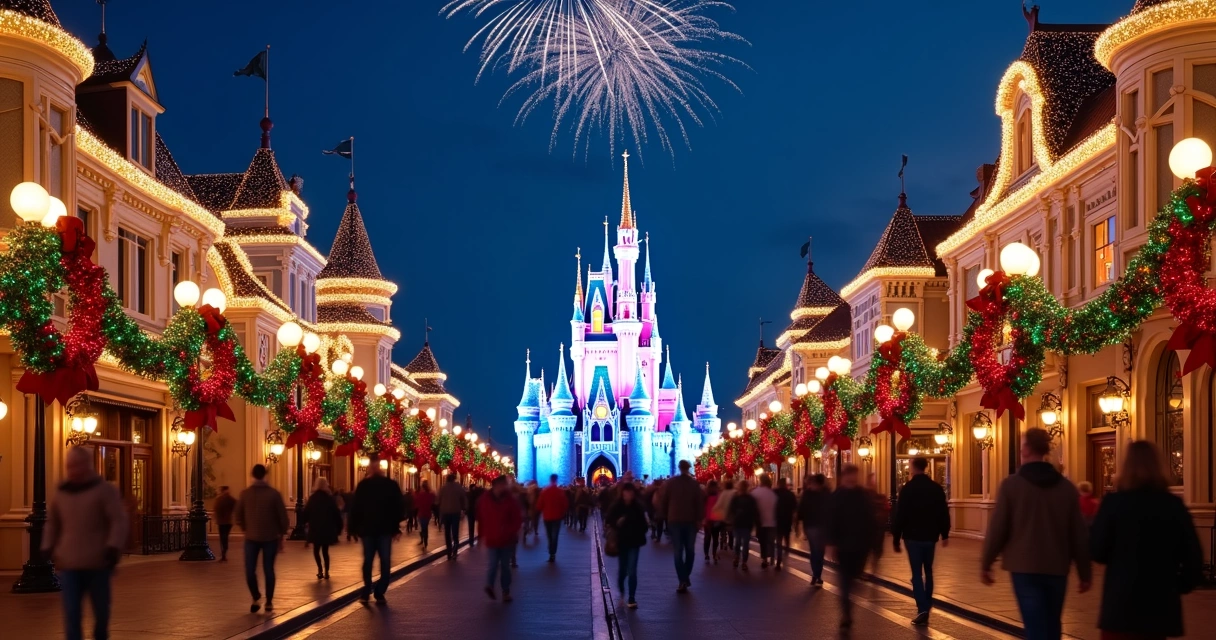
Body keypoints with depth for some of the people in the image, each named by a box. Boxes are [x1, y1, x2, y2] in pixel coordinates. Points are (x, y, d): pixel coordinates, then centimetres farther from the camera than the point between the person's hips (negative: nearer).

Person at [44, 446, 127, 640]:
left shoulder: (104, 490, -2)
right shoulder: (61, 493, 12)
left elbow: (119, 521, -8)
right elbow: (52, 523, 23)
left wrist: (113, 548, -20)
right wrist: (48, 549, 12)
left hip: (98, 562, -2)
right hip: (69, 565, 3)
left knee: (101, 609, 11)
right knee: (71, 612, -8)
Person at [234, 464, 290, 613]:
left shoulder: (245, 493, -3)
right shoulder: (274, 493, -6)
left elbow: (238, 515, 2)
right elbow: (283, 517, -5)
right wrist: (281, 535, 8)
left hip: (251, 537, 0)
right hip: (270, 537, 0)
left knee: (250, 570, 8)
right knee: (268, 570, 6)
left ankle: (256, 598, 2)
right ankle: (269, 602, 9)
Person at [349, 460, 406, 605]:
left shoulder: (363, 485, 4)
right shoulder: (391, 485, 4)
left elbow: (355, 507, 0)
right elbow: (399, 507, 1)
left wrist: (355, 528, 3)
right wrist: (396, 527, 5)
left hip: (367, 528, 1)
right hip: (385, 528, -1)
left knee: (368, 561, 9)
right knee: (385, 562, 1)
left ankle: (366, 593, 4)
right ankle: (379, 593, -8)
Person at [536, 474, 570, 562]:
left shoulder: (544, 491, -5)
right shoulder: (561, 491, -6)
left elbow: (539, 505, -4)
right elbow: (565, 504, -4)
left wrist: (541, 512, 13)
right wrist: (563, 513, 12)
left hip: (547, 516, 1)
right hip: (557, 516, -1)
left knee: (549, 536, 15)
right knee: (554, 536, 0)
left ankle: (551, 554, 19)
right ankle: (553, 555, -12)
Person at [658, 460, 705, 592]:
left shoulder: (670, 482, -2)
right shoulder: (695, 483, -2)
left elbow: (662, 501, 0)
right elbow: (700, 502, -3)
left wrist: (664, 516, 10)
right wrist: (699, 519, 3)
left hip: (674, 520, 0)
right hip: (691, 520, 0)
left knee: (678, 551, 1)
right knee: (690, 550, 16)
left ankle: (682, 581, -7)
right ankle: (686, 577, 15)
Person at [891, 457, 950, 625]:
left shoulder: (907, 489, -8)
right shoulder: (937, 488, 2)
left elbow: (900, 515, -8)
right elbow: (944, 513, 4)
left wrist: (896, 538, -3)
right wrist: (945, 534, 12)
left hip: (913, 536, -4)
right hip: (930, 536, 4)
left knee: (917, 574, -2)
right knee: (928, 572, 17)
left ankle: (922, 610, -14)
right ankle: (926, 607, 21)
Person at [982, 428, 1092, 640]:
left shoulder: (1011, 484, -7)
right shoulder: (1067, 487, 3)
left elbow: (997, 528, -6)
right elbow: (1078, 534, 5)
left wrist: (986, 564, 5)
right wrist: (1085, 572, 13)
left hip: (1024, 567, -4)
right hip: (1056, 568, 4)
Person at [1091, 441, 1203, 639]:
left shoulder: (1114, 502, -8)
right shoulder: (1173, 505, 0)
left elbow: (1097, 551, -6)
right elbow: (1192, 555, 0)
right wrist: (1179, 586, 14)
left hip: (1121, 601, -3)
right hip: (1161, 602, 3)